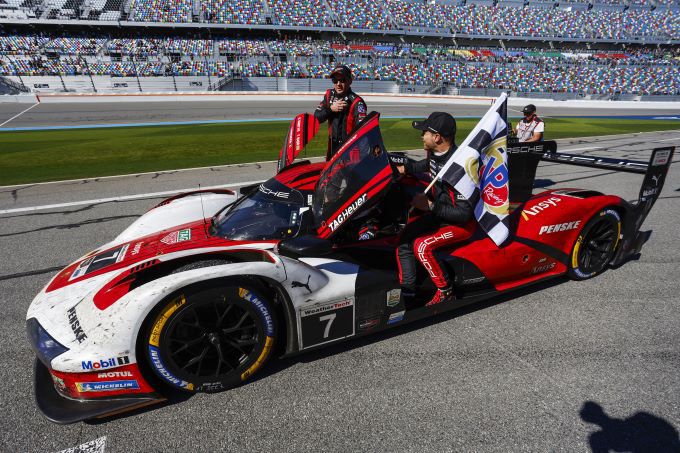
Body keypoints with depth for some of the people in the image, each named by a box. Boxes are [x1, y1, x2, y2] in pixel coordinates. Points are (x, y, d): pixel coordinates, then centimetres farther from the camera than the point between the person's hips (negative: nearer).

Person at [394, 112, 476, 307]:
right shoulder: (435, 153, -2)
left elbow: (464, 213, -30)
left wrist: (430, 206, -26)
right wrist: (404, 168, 22)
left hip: (463, 222, -9)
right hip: (439, 212, 9)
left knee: (422, 246, -27)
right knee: (404, 237, -3)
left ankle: (446, 292, -7)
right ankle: (406, 288, 7)